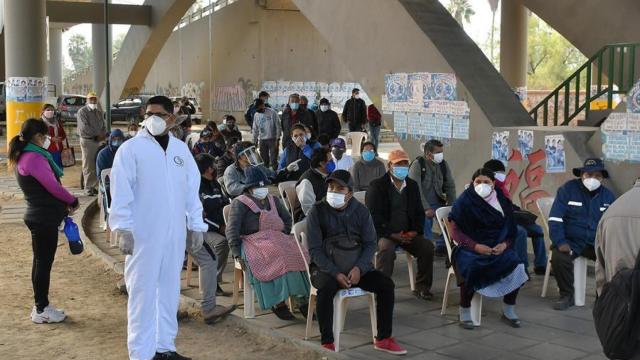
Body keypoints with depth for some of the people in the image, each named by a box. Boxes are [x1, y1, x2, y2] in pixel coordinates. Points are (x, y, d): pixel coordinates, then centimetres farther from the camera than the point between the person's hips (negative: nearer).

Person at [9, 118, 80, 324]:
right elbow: (53, 186, -18)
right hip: (45, 218, -10)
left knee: (41, 262, 16)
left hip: (39, 216, 10)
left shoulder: (24, 157, 13)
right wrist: (72, 201, -2)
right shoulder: (34, 157, -19)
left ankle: (41, 306, 26)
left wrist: (64, 204, 5)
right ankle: (41, 310, 9)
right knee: (44, 263, -1)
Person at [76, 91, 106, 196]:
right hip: (87, 141, -6)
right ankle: (88, 188, -1)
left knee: (96, 165, 6)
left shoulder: (99, 112, 17)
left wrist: (103, 135, -2)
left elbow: (103, 126, 19)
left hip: (98, 141, 6)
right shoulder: (82, 111, -5)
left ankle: (93, 186, 13)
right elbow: (84, 127, -14)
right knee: (88, 166, -4)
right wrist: (97, 135, -13)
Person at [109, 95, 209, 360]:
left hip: (174, 233, 5)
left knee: (170, 290, 12)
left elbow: (192, 190, 12)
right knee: (143, 292, 0)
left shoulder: (181, 149, 10)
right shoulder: (131, 148, -5)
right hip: (142, 234, -5)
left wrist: (196, 226, 10)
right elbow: (121, 191, -8)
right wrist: (122, 228, -14)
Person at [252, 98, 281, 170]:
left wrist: (277, 139, -11)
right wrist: (255, 141, 14)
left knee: (273, 159, -5)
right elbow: (255, 129, 16)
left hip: (272, 139, -5)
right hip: (262, 140, 5)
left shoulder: (272, 112, -8)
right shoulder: (256, 115, 8)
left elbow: (278, 126, -8)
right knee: (264, 160, 9)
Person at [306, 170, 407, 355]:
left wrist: (358, 268, -19)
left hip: (357, 266, 3)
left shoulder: (361, 211, 2)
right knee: (326, 288, -35)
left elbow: (370, 243, 0)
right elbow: (315, 250, -10)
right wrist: (335, 273, -23)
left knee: (386, 284, -16)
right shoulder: (317, 212, -7)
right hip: (326, 267, -3)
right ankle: (327, 344, -25)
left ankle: (383, 339, -3)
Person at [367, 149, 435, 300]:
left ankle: (422, 287, -6)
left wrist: (415, 231, -4)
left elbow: (419, 212, 17)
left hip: (408, 233, 5)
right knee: (386, 248, -36)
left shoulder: (412, 185, 15)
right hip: (384, 233, -5)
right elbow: (373, 215, -10)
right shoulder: (377, 185, -3)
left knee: (427, 246, -19)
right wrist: (392, 234, -19)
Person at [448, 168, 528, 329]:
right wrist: (476, 246, -19)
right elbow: (455, 231, -7)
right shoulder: (464, 202, -4)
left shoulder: (503, 201, 7)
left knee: (516, 266, -22)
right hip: (470, 248, -4)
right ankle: (464, 311, -13)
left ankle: (508, 310, -1)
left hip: (498, 248, 4)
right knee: (471, 269, -34)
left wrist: (504, 244, -10)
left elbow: (511, 231, 11)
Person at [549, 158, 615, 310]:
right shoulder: (567, 189, -5)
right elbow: (555, 218, -10)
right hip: (571, 240, -3)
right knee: (559, 257, -33)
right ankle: (567, 296, -9)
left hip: (598, 242, 3)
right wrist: (560, 242, -23)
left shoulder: (608, 196, 9)